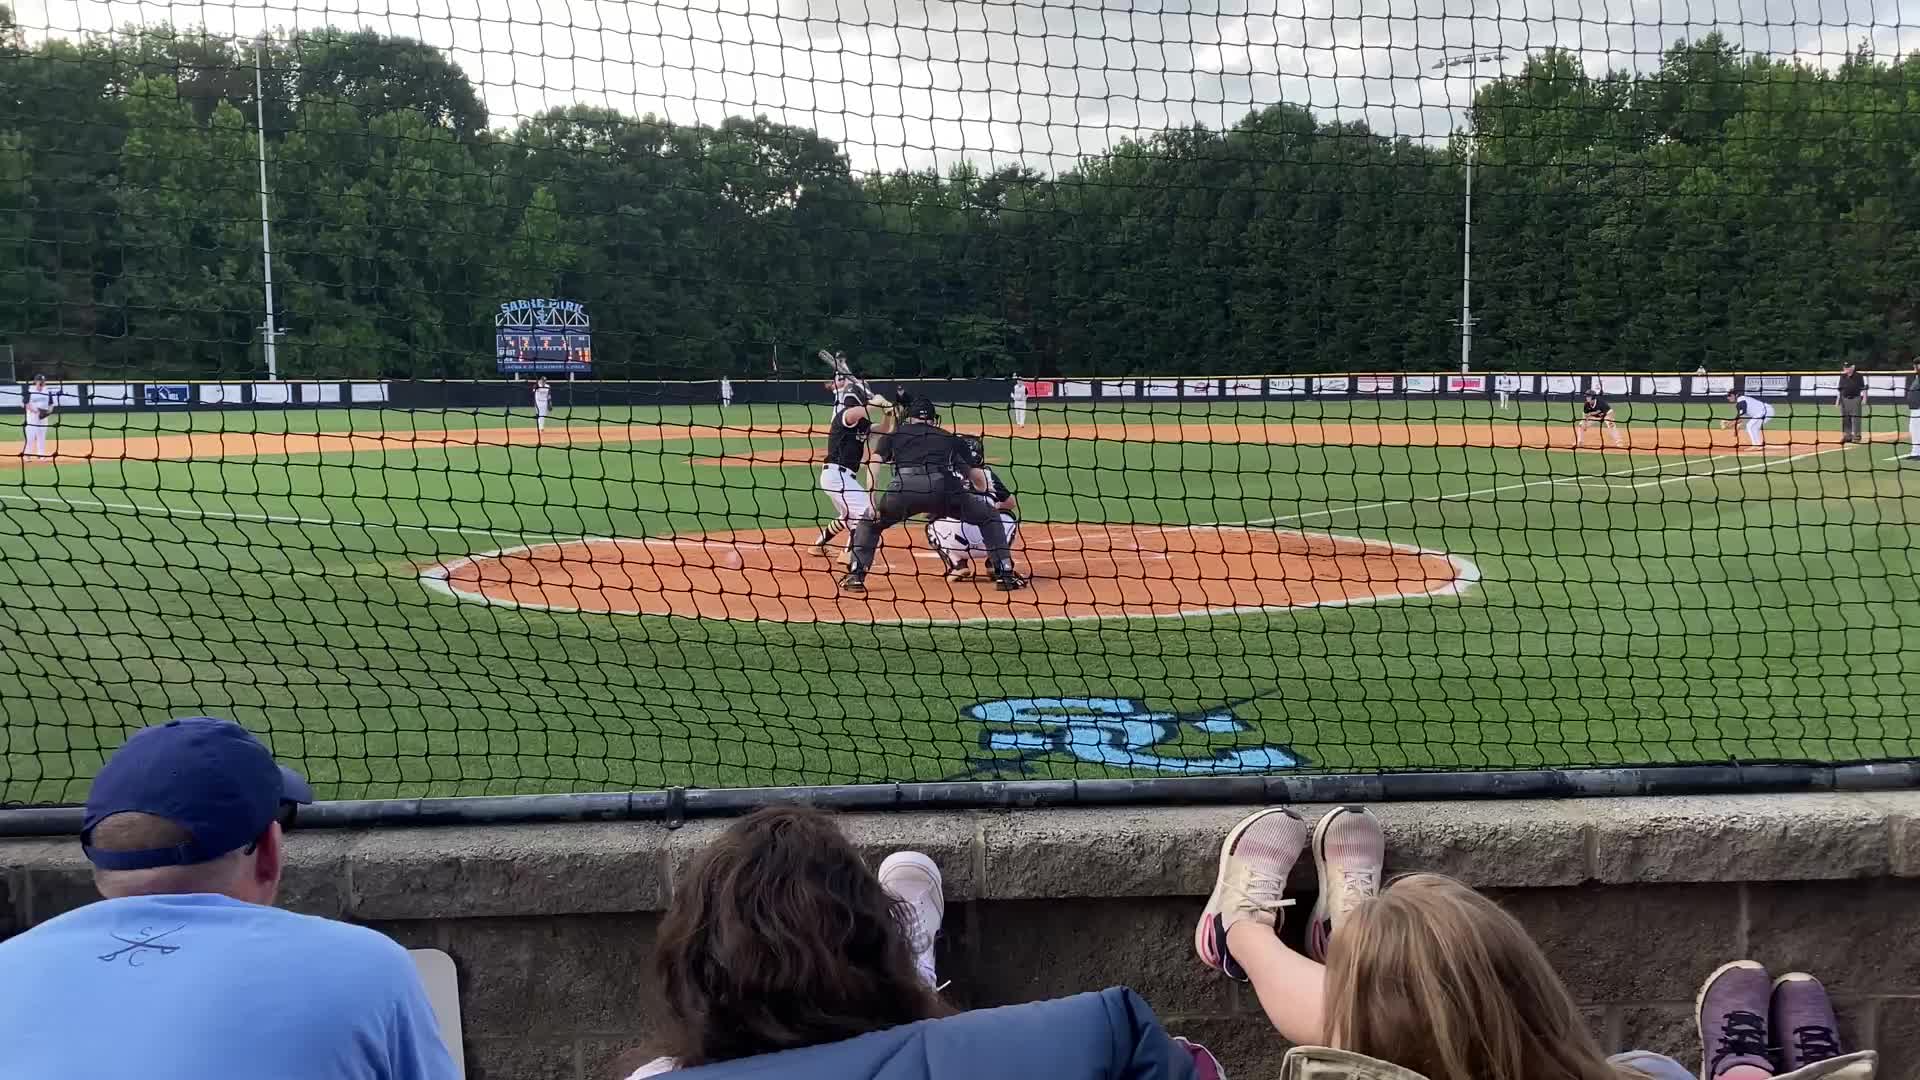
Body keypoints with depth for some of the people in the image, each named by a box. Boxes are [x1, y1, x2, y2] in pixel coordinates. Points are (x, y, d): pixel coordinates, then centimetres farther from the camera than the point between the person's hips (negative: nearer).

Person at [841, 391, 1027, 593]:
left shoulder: (893, 435, 29)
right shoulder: (949, 438, 31)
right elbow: (979, 478, 27)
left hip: (903, 488, 0)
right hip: (942, 487, 0)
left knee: (869, 522, 28)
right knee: (989, 517, 22)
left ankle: (855, 576, 15)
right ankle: (1005, 574, 11)